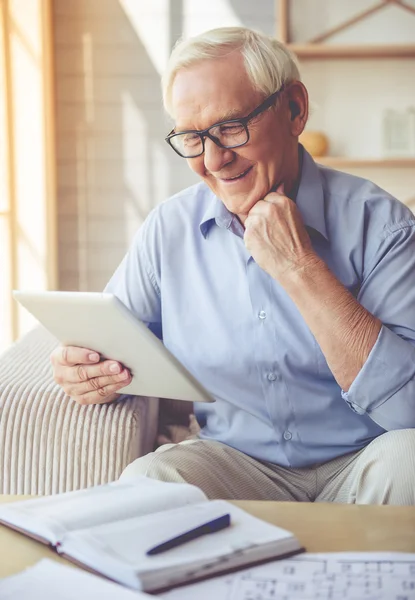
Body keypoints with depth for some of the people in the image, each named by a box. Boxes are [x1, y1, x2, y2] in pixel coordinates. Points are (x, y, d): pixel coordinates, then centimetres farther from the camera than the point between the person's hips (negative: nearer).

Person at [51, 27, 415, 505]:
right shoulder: (169, 227, 2)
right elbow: (111, 337, 11)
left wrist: (300, 268, -22)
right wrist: (89, 374, -15)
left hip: (357, 466, -1)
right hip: (235, 461, 1)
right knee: (143, 483, -29)